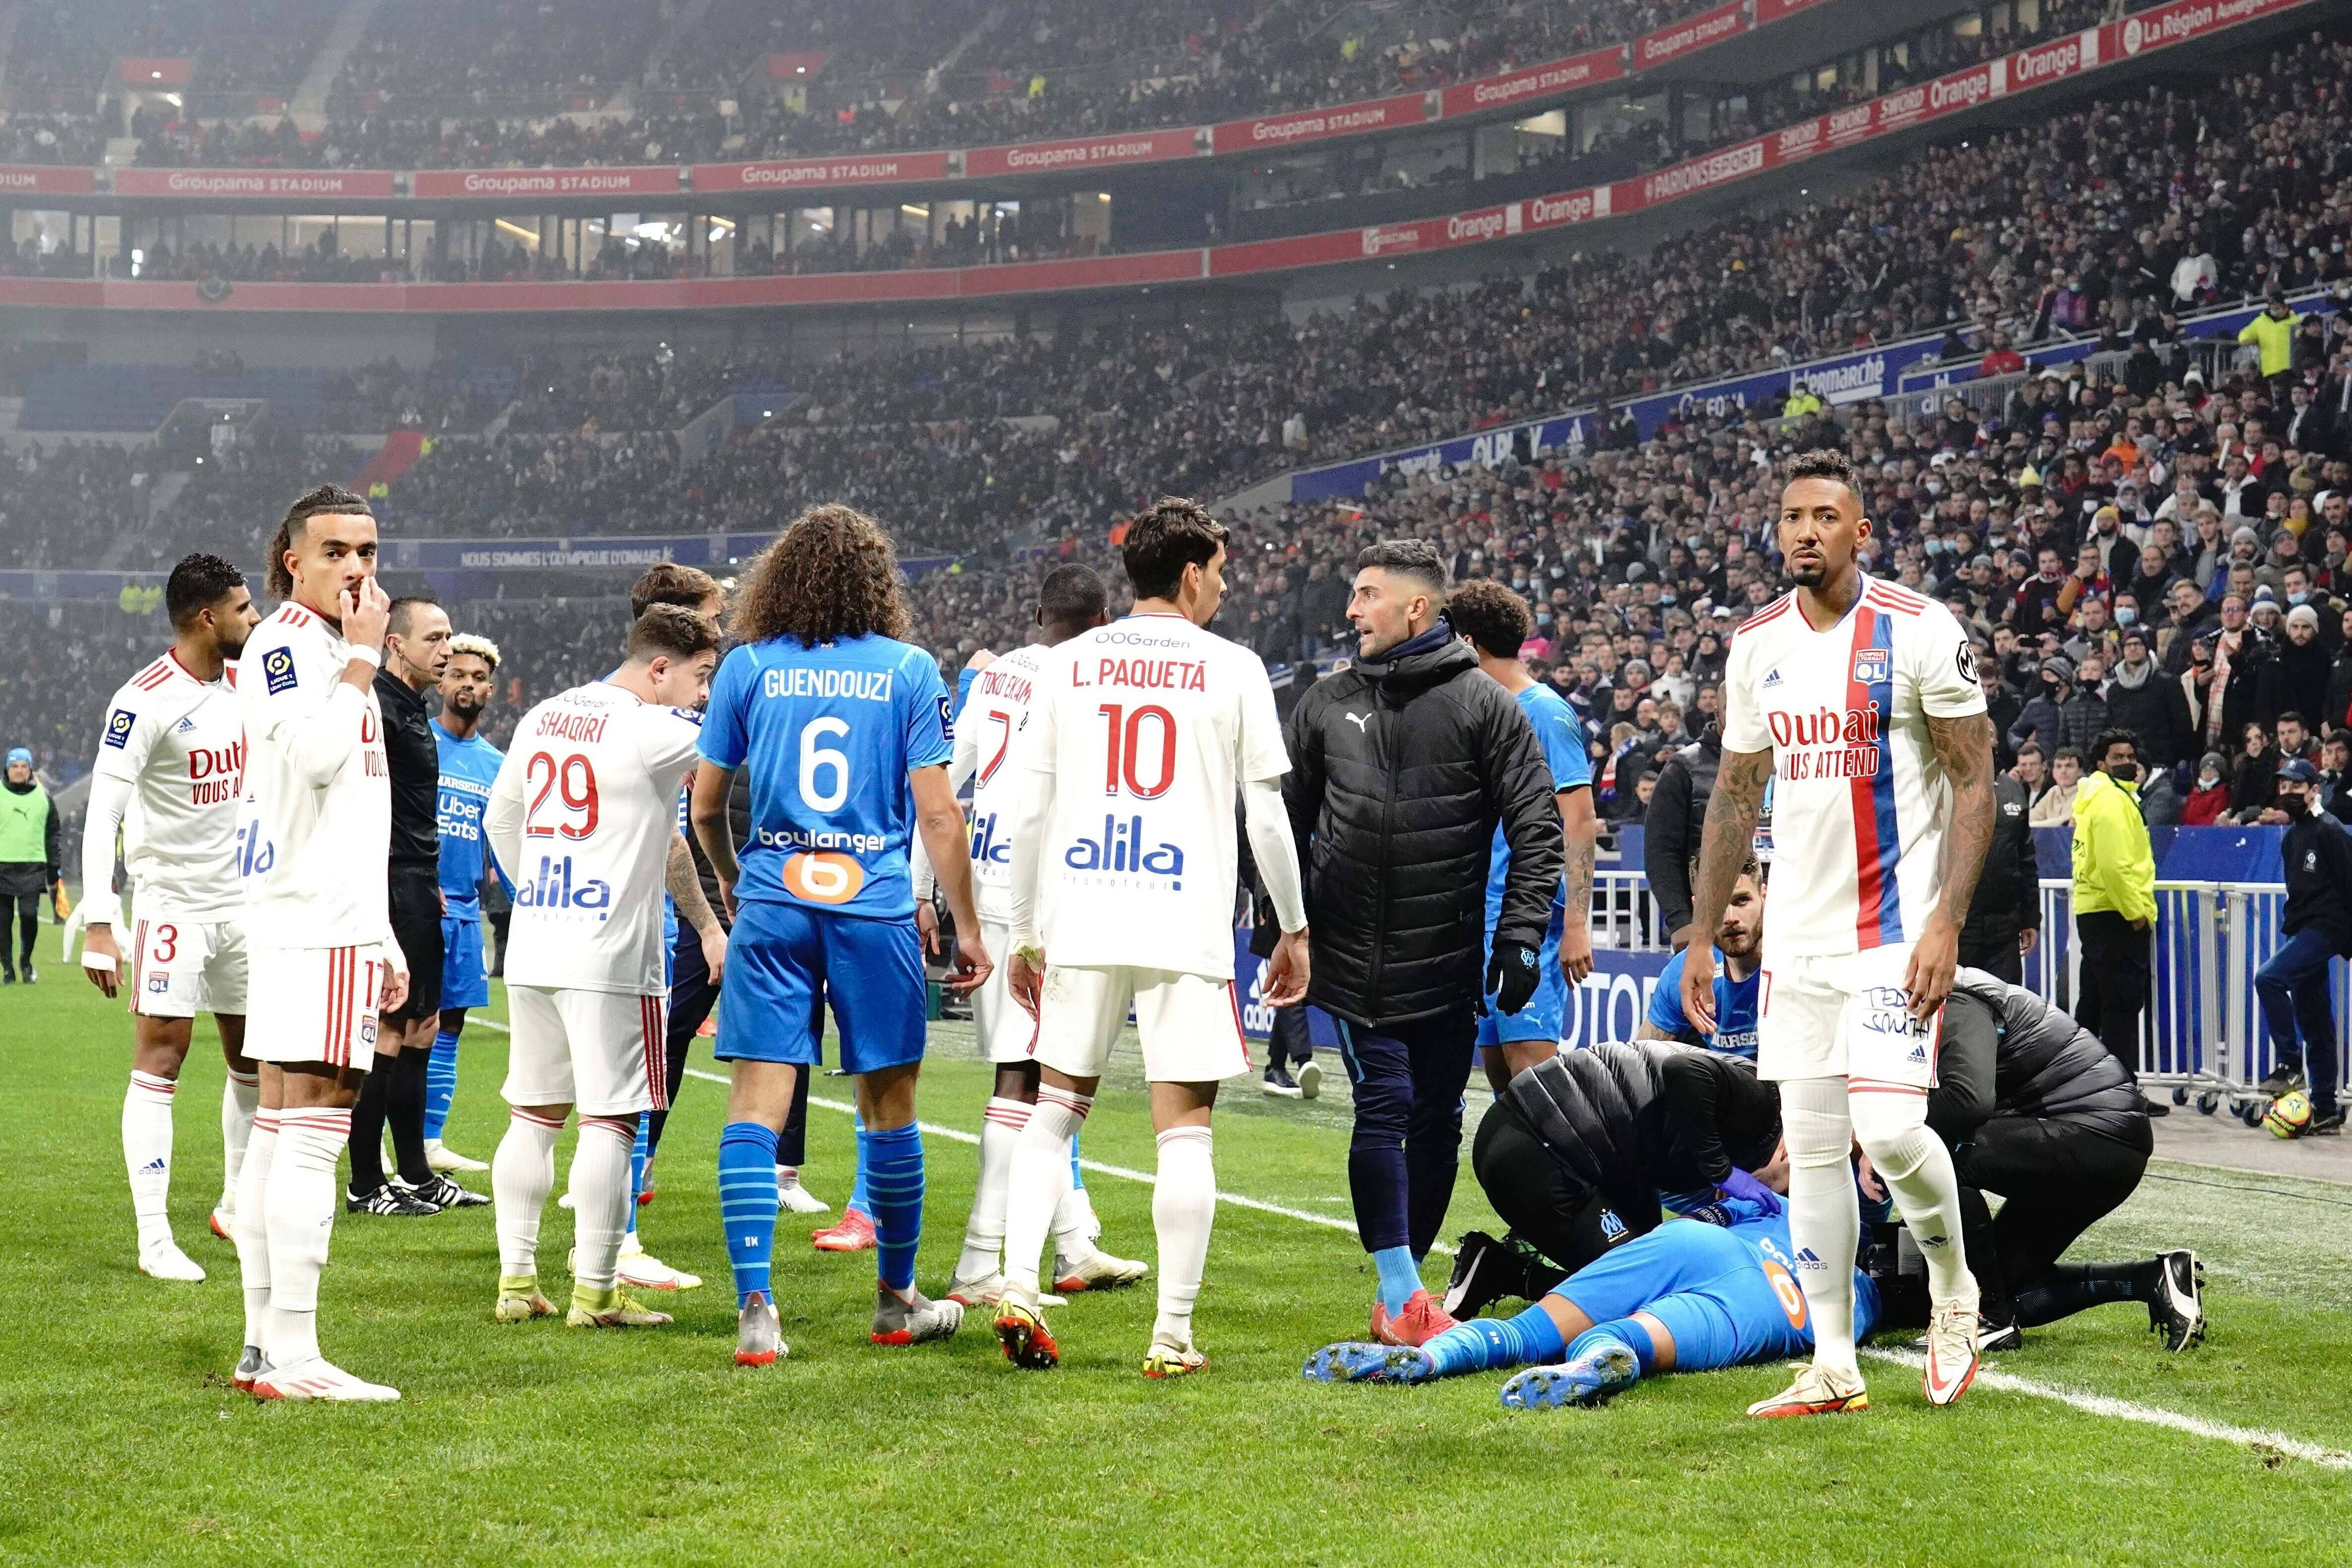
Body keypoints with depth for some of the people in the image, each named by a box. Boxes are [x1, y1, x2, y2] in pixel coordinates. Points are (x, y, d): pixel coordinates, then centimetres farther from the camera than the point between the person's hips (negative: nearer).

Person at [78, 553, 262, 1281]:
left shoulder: (242, 685, 7)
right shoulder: (145, 701, -17)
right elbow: (103, 815, -21)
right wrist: (98, 924, -27)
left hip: (241, 901, 7)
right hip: (171, 902, -7)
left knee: (255, 1057, 11)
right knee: (161, 1056, -8)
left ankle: (237, 1208, 28)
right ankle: (154, 1240, -6)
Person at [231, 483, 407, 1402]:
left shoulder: (337, 657, 23)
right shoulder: (279, 646, -6)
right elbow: (314, 758, -23)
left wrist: (386, 942, 26)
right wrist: (361, 655, -11)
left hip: (346, 926, 10)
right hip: (308, 926, -10)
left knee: (280, 1131, 8)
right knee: (309, 1133, -13)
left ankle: (263, 1346, 10)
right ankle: (290, 1356, -14)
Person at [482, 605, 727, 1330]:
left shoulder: (542, 718, 13)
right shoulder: (654, 731, -12)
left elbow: (499, 818, 22)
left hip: (531, 947, 8)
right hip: (609, 956, -8)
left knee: (533, 1114, 13)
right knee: (609, 1120, -2)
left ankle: (516, 1280, 15)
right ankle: (594, 1291, 1)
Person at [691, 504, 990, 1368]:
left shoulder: (747, 667, 5)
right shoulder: (910, 670, 2)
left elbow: (704, 807, 11)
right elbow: (937, 814, -1)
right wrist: (967, 928, 7)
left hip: (772, 902, 1)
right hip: (876, 906, 0)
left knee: (755, 1106, 0)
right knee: (889, 1108, 12)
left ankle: (755, 1309, -11)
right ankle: (896, 1303, 24)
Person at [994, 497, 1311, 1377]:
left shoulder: (1066, 665, 8)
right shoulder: (1232, 670, 1)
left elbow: (1031, 813, 8)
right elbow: (1267, 816, 2)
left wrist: (1025, 933, 16)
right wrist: (1293, 928, 12)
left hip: (1079, 922, 3)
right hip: (1188, 930, -3)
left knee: (1055, 1110, 15)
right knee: (1184, 1132, 2)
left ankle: (1017, 1291, 3)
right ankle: (1173, 1335, 2)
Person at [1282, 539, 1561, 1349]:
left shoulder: (1484, 705, -1)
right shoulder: (1327, 704, 8)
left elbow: (1536, 826, -2)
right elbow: (1286, 818, 16)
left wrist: (1522, 934, -9)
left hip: (1448, 963, 0)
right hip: (1354, 962, 1)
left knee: (1437, 1123, 6)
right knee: (1384, 1109, -9)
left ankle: (1400, 1288, 20)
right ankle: (1401, 1294, -6)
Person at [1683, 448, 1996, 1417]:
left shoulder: (1919, 633, -8)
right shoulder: (1757, 645, 9)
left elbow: (1975, 782, -8)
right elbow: (1735, 797, 15)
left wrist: (1946, 922, -17)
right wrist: (1701, 937, 12)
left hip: (1895, 929, -5)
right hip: (1797, 935, 6)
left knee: (1889, 1128, -15)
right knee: (1812, 1145, 5)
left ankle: (1954, 1289, 13)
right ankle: (1833, 1368, 12)